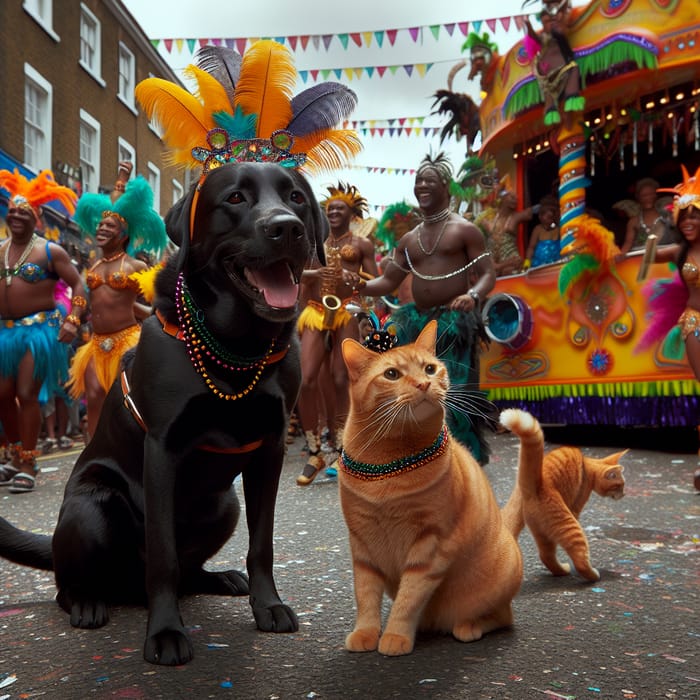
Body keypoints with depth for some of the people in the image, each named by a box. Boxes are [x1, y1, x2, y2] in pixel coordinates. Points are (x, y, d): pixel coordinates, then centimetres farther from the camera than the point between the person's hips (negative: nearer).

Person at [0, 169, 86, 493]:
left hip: (40, 329, -6)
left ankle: (28, 465, 3)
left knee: (27, 395, -6)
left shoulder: (50, 251, -6)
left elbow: (78, 285, -6)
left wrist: (71, 322, -15)